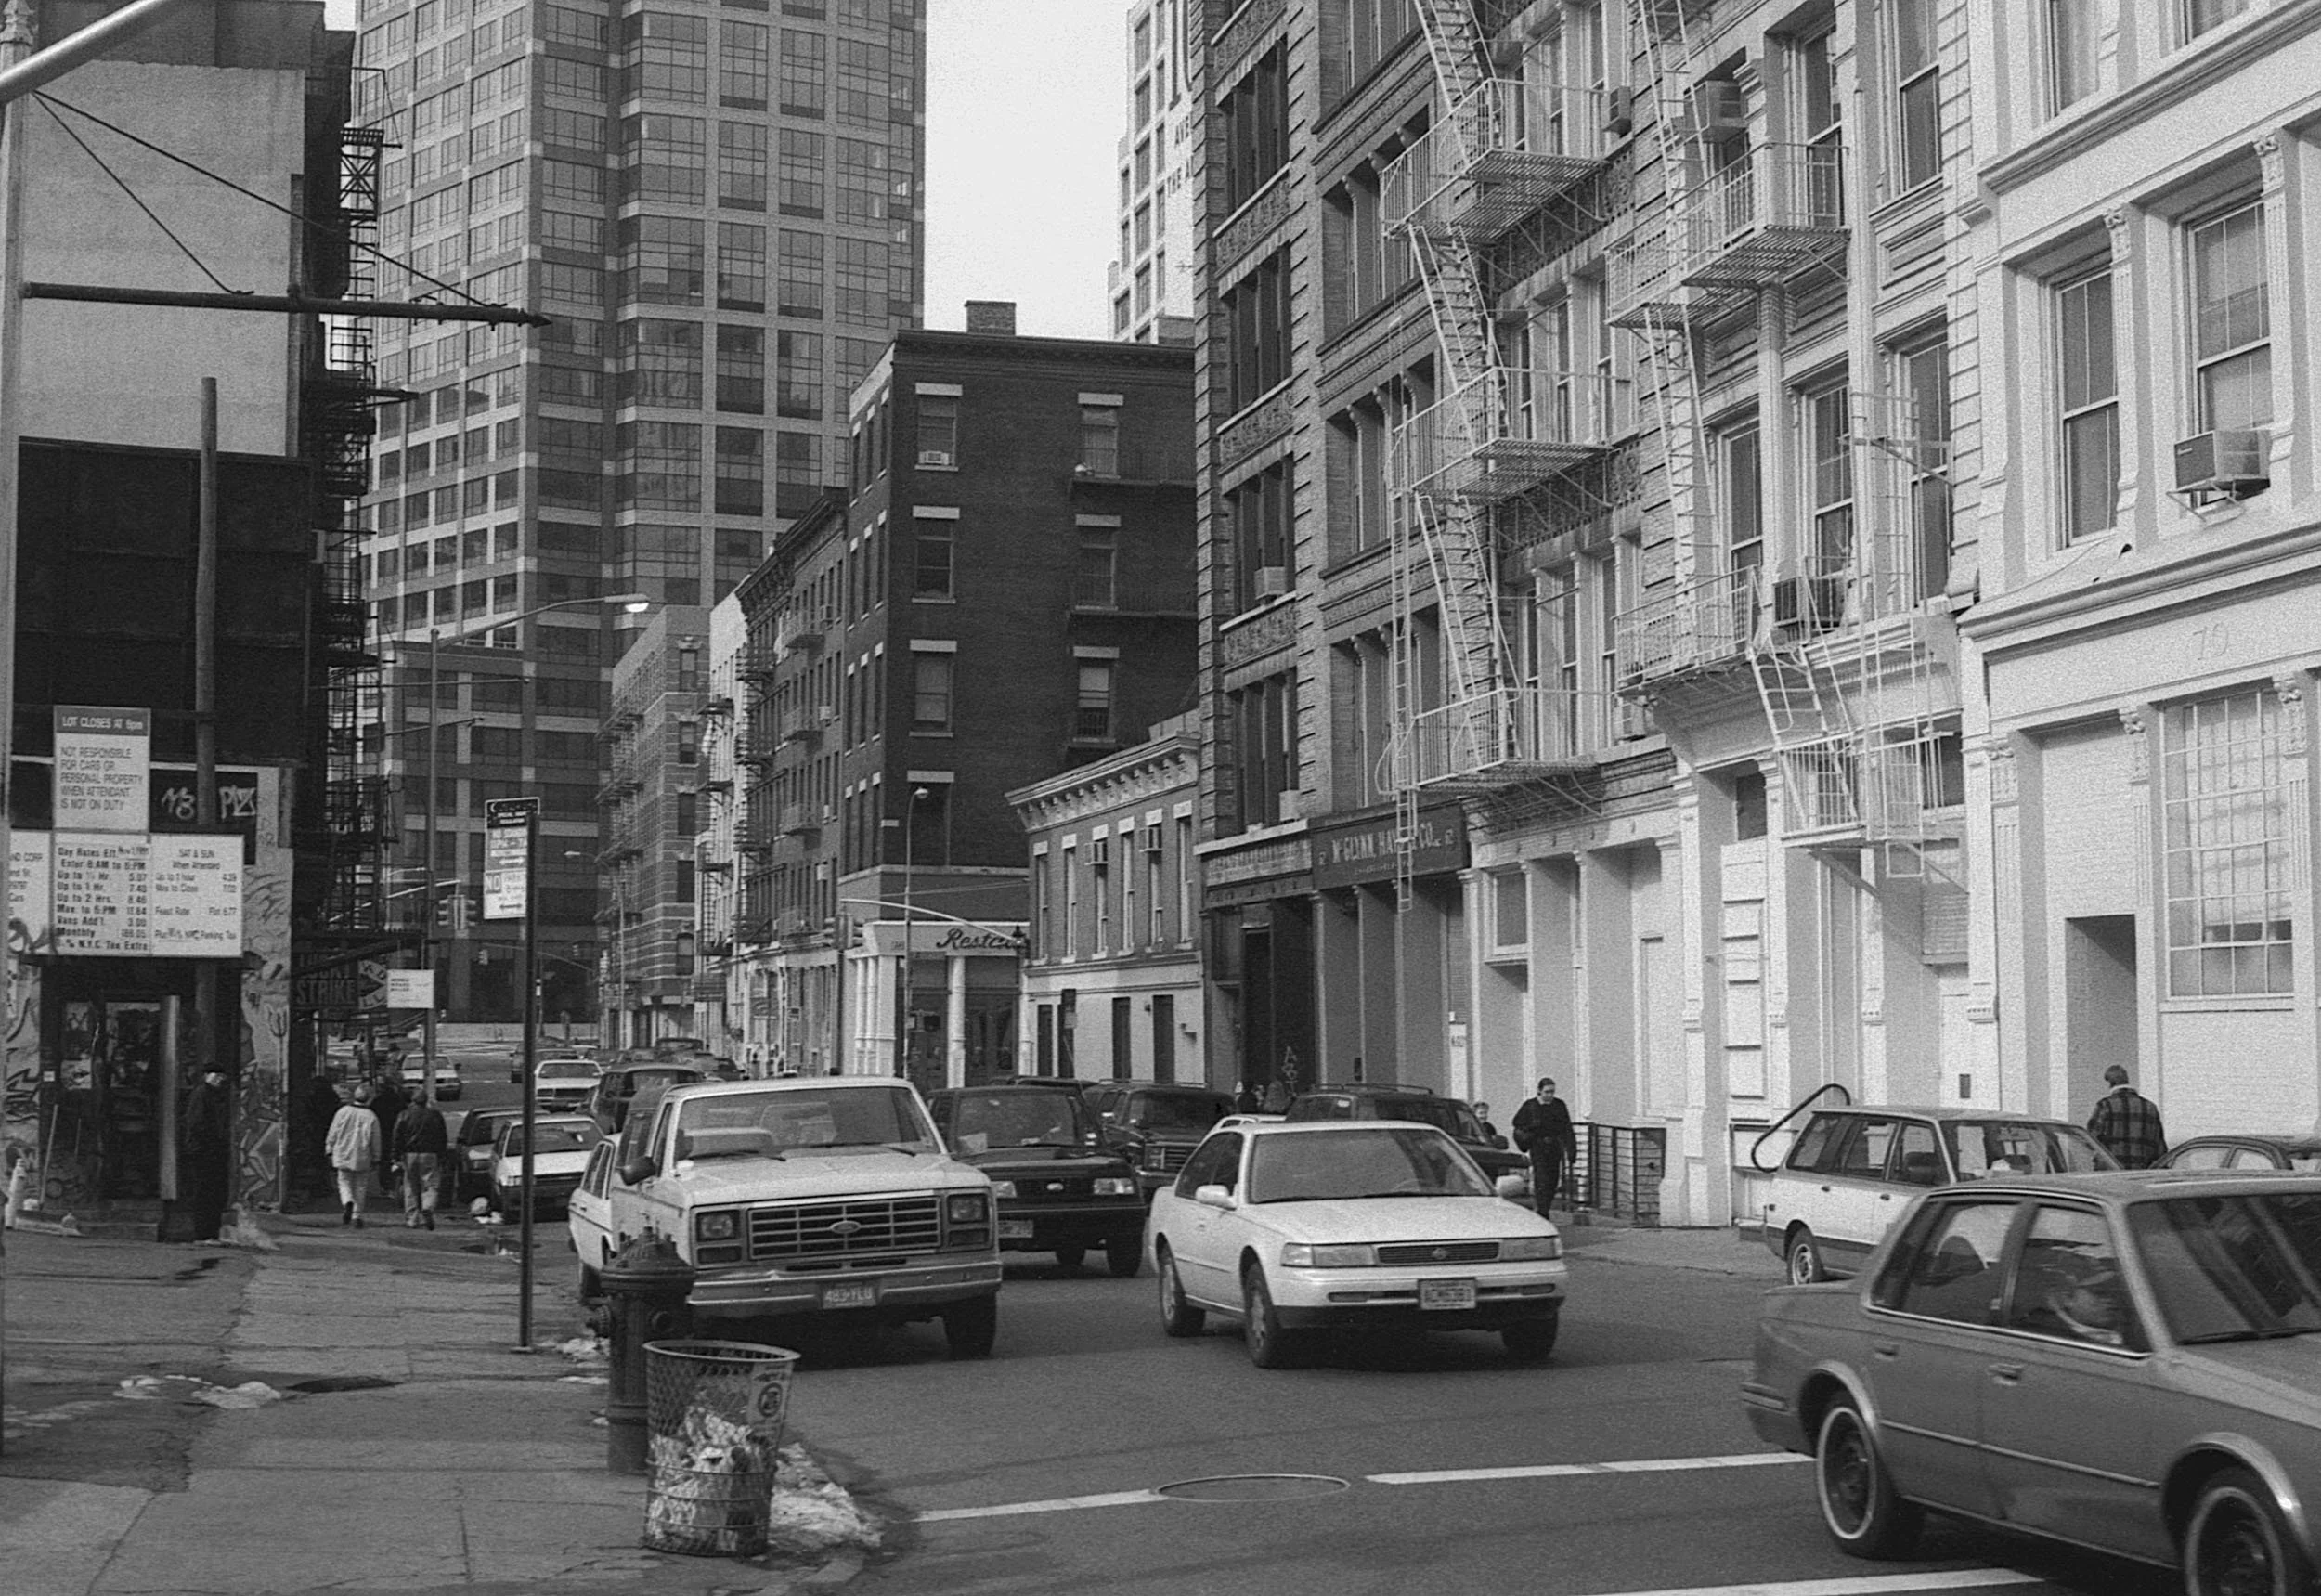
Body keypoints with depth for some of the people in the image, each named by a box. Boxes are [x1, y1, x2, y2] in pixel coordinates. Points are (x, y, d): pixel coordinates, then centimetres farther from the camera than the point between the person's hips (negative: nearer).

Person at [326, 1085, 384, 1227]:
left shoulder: (343, 1112, -1)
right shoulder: (371, 1117, -5)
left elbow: (332, 1135, 3)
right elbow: (375, 1141, 1)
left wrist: (330, 1152, 13)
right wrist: (375, 1159, 11)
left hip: (342, 1156, 1)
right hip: (362, 1157, -1)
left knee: (344, 1182, 12)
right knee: (360, 1186, 10)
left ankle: (347, 1203, -16)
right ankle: (357, 1216, 9)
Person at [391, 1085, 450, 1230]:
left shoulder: (404, 1115, 1)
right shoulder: (435, 1115, 4)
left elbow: (398, 1138, -2)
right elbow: (443, 1138, 8)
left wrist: (395, 1158, -1)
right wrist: (441, 1155, 16)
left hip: (410, 1154, 0)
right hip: (430, 1154, 0)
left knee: (411, 1188, 9)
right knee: (431, 1185, 3)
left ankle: (412, 1219, 8)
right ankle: (428, 1208, -23)